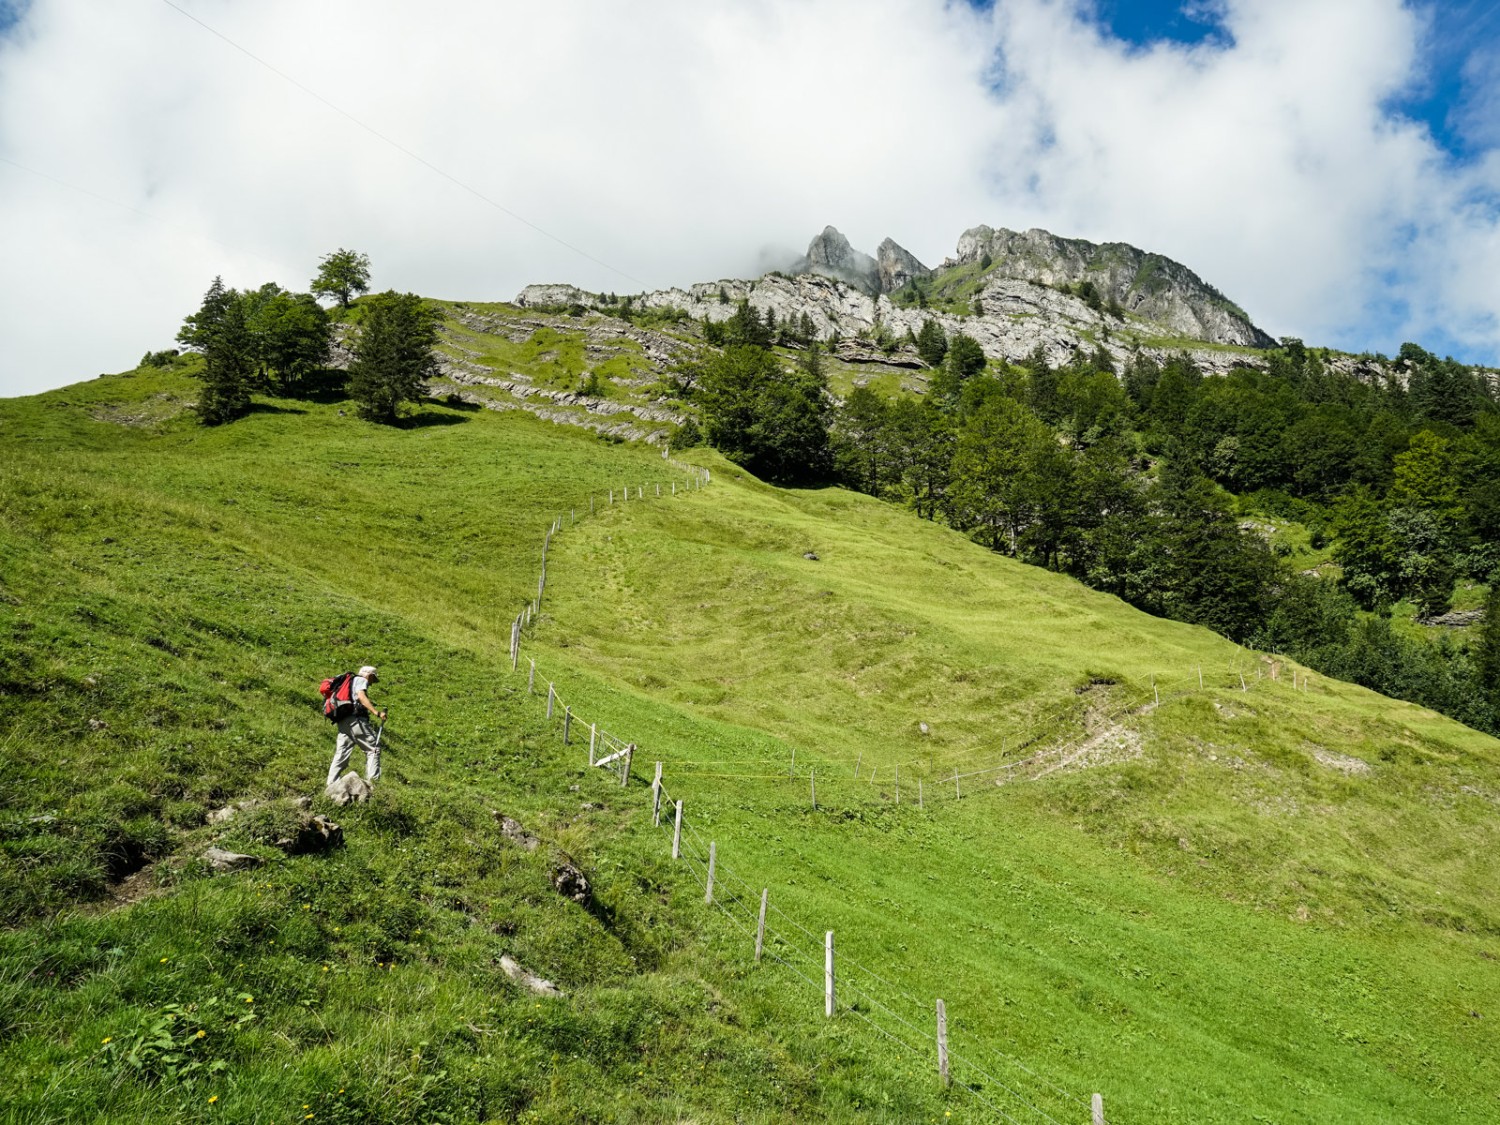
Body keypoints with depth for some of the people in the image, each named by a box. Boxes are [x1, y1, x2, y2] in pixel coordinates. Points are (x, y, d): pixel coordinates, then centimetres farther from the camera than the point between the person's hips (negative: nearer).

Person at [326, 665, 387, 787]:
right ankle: (371, 780, -18)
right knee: (373, 748, -8)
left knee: (341, 754, 7)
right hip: (355, 719, -9)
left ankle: (331, 785, 2)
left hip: (342, 722, 9)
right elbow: (361, 696, -15)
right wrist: (376, 712, -23)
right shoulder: (361, 680, 4)